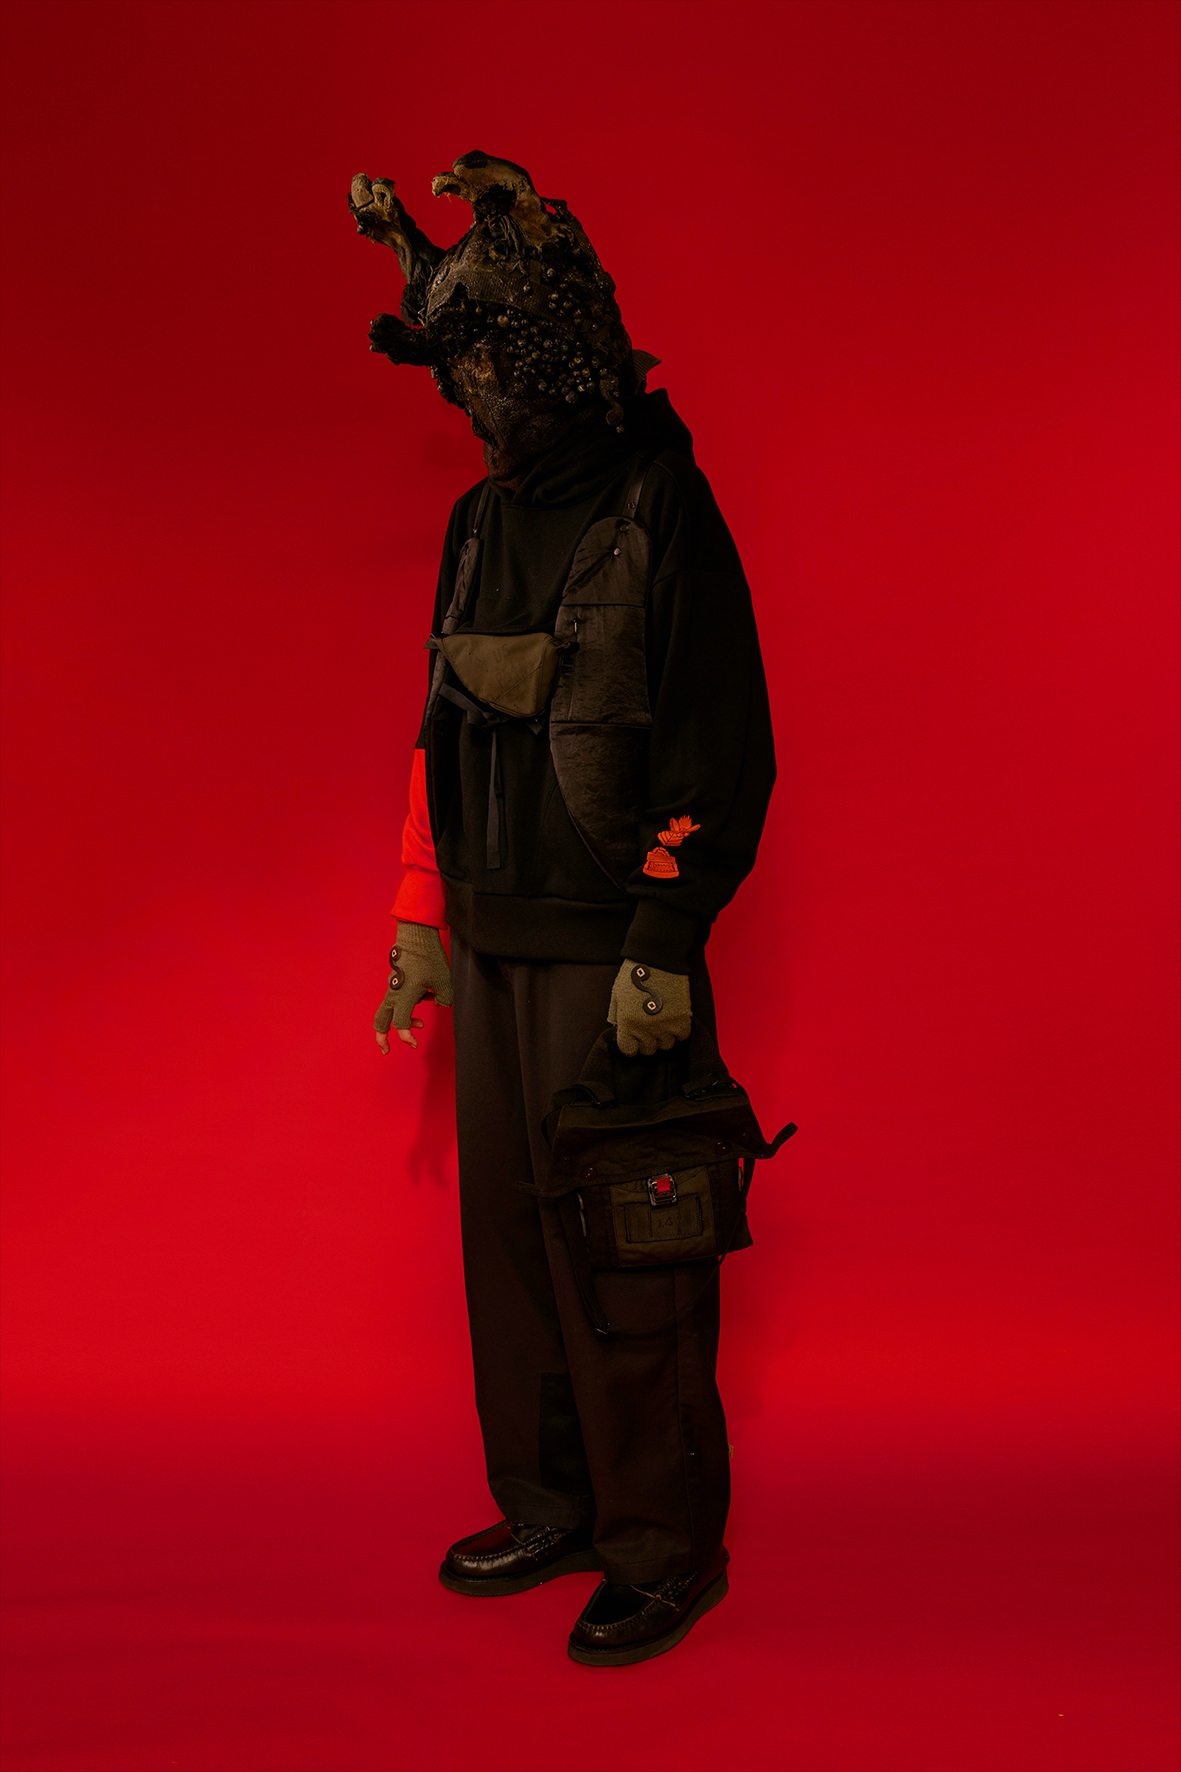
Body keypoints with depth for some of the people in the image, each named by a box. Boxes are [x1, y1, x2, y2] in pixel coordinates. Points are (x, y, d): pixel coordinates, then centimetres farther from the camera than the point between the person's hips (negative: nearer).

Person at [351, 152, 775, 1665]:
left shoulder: (661, 515, -10)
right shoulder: (481, 523, 13)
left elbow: (723, 757, -13)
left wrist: (664, 948, -16)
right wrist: (424, 915, 14)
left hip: (607, 947, -8)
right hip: (490, 941, 8)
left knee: (622, 1258, -1)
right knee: (508, 1234, 14)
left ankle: (665, 1545, 17)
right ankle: (552, 1509, 30)